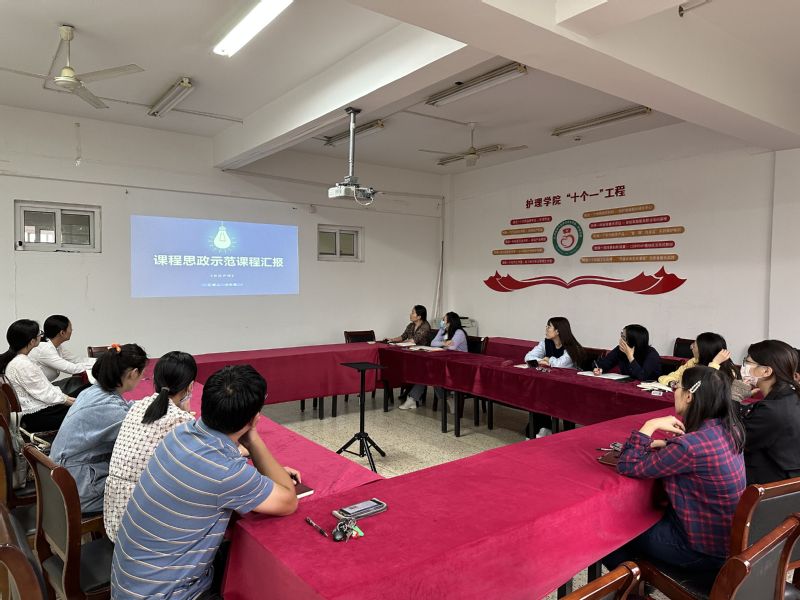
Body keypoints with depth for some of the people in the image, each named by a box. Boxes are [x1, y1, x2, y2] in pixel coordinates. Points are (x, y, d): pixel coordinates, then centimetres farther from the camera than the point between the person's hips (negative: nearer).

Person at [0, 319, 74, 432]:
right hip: (34, 417, -10)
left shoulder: (15, 359, 7)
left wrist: (66, 397, 6)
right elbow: (45, 394, -19)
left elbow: (43, 386, 11)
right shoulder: (22, 365, -24)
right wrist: (67, 400, -6)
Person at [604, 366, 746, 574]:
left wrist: (650, 425, -20)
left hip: (703, 549, -8)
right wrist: (663, 444, -1)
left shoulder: (691, 446, -32)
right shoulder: (727, 429, -6)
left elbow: (627, 466, -25)